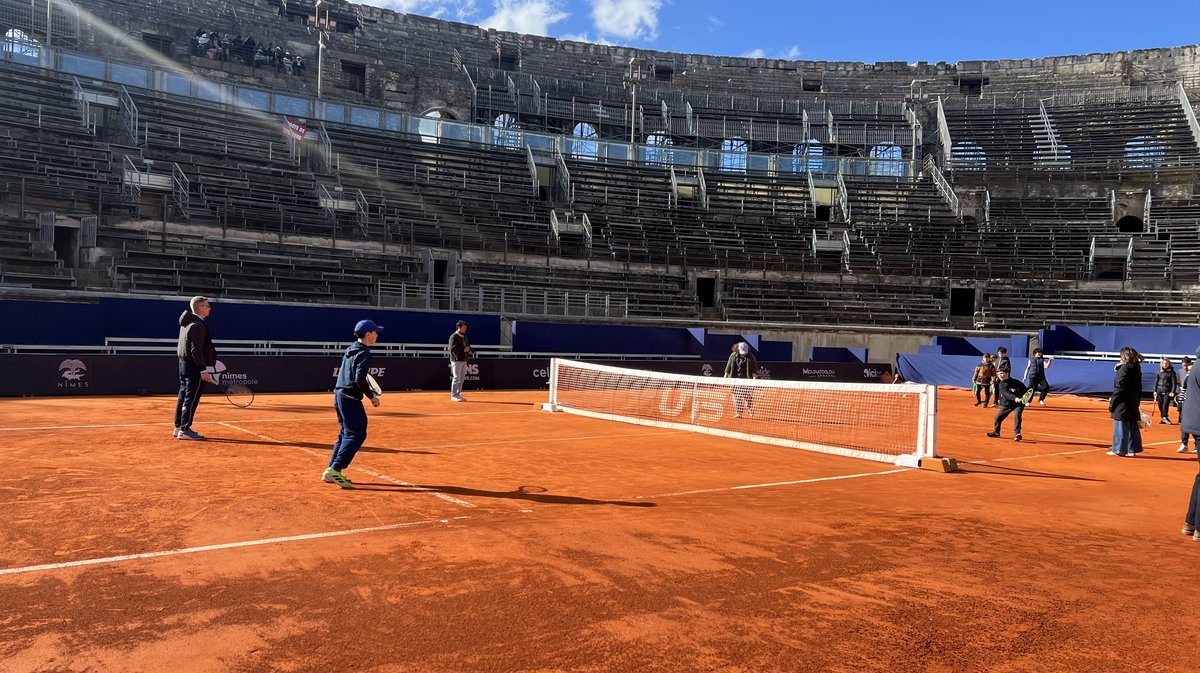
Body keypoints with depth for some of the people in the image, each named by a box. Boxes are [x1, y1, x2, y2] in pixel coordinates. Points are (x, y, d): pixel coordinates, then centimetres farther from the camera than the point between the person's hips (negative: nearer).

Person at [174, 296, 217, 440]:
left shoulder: (186, 323, 14)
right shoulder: (198, 325, -17)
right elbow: (196, 350, -22)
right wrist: (203, 370, -22)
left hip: (184, 364, 10)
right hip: (194, 367, -10)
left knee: (183, 396, 14)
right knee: (191, 398, -6)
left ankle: (178, 428, 21)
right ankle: (184, 430, -4)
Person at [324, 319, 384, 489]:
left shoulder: (351, 349, 13)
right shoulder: (364, 353, -14)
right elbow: (360, 379, -23)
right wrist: (372, 396, -14)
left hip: (339, 395, 9)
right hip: (350, 398, -9)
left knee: (346, 433, 18)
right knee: (357, 435, -5)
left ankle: (331, 471, 19)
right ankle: (335, 470, -12)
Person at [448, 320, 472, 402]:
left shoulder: (464, 337, 19)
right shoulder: (454, 336, -8)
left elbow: (468, 347, 26)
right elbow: (452, 348, -17)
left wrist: (469, 351, 3)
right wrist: (463, 349, -21)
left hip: (464, 360, 8)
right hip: (456, 360, -8)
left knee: (462, 379, 9)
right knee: (456, 378, -7)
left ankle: (458, 394, 17)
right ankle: (453, 396, -2)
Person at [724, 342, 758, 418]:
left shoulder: (751, 357, -1)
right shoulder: (733, 356, 4)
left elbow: (754, 369, -2)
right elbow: (728, 367, 9)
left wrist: (754, 378, -10)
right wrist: (725, 377, 5)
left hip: (747, 379, -2)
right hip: (736, 379, 2)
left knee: (748, 396, 0)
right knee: (737, 396, -1)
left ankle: (751, 411, 22)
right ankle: (738, 413, 3)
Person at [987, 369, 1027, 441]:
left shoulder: (1016, 382, -8)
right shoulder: (1000, 384, -5)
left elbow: (1025, 390, -3)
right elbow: (1006, 394, -22)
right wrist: (1014, 398, -39)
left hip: (1019, 403, -3)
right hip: (1006, 404, 4)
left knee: (1017, 416, -27)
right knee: (998, 417, 6)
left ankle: (1017, 434, -22)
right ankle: (996, 432, 30)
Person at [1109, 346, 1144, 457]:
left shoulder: (1124, 368, -14)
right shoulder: (1137, 369, 10)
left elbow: (1119, 388, -15)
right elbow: (1138, 388, 14)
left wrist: (1113, 401, -10)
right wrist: (1137, 401, 20)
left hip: (1123, 403, -8)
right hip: (1133, 402, 8)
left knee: (1120, 427, -2)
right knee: (1132, 427, 11)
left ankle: (1119, 449, 1)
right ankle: (1132, 450, 15)